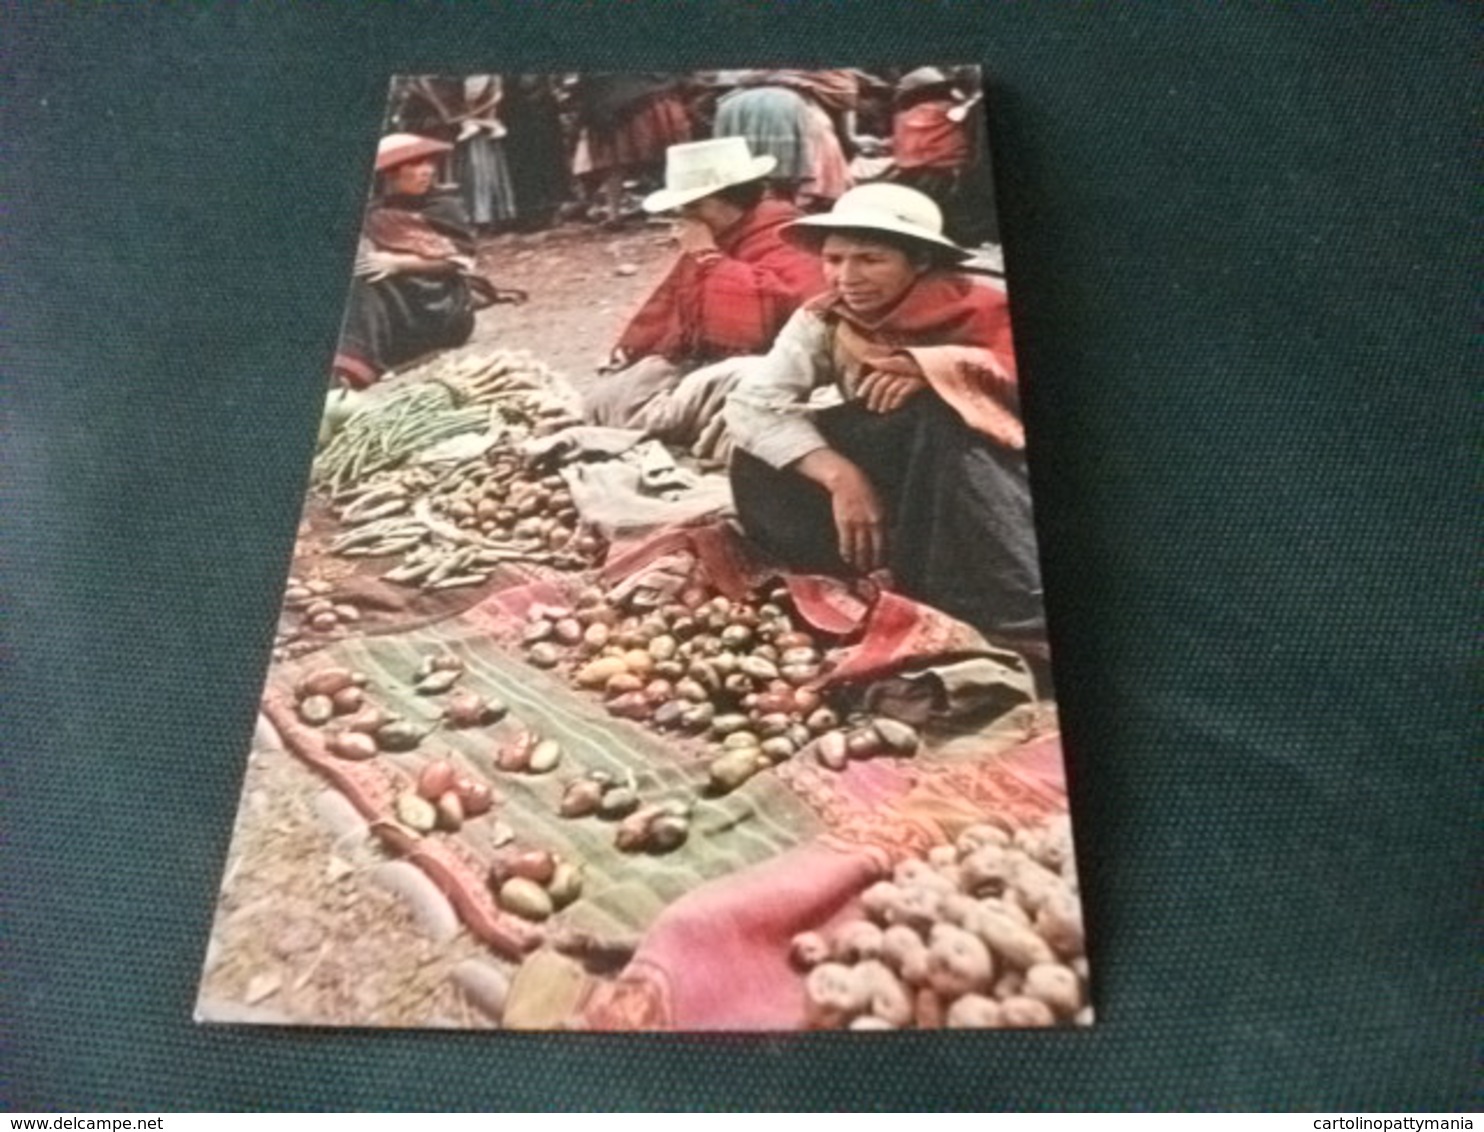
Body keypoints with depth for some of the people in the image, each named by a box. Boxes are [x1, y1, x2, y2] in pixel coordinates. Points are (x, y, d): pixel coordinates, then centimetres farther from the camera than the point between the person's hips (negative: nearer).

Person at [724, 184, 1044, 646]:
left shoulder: (976, 308, -10)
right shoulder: (824, 319, -4)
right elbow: (752, 404, -18)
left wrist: (934, 369, -35)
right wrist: (841, 477, -32)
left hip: (993, 490, -3)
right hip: (893, 492, 4)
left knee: (934, 413, -34)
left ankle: (1019, 613, -36)